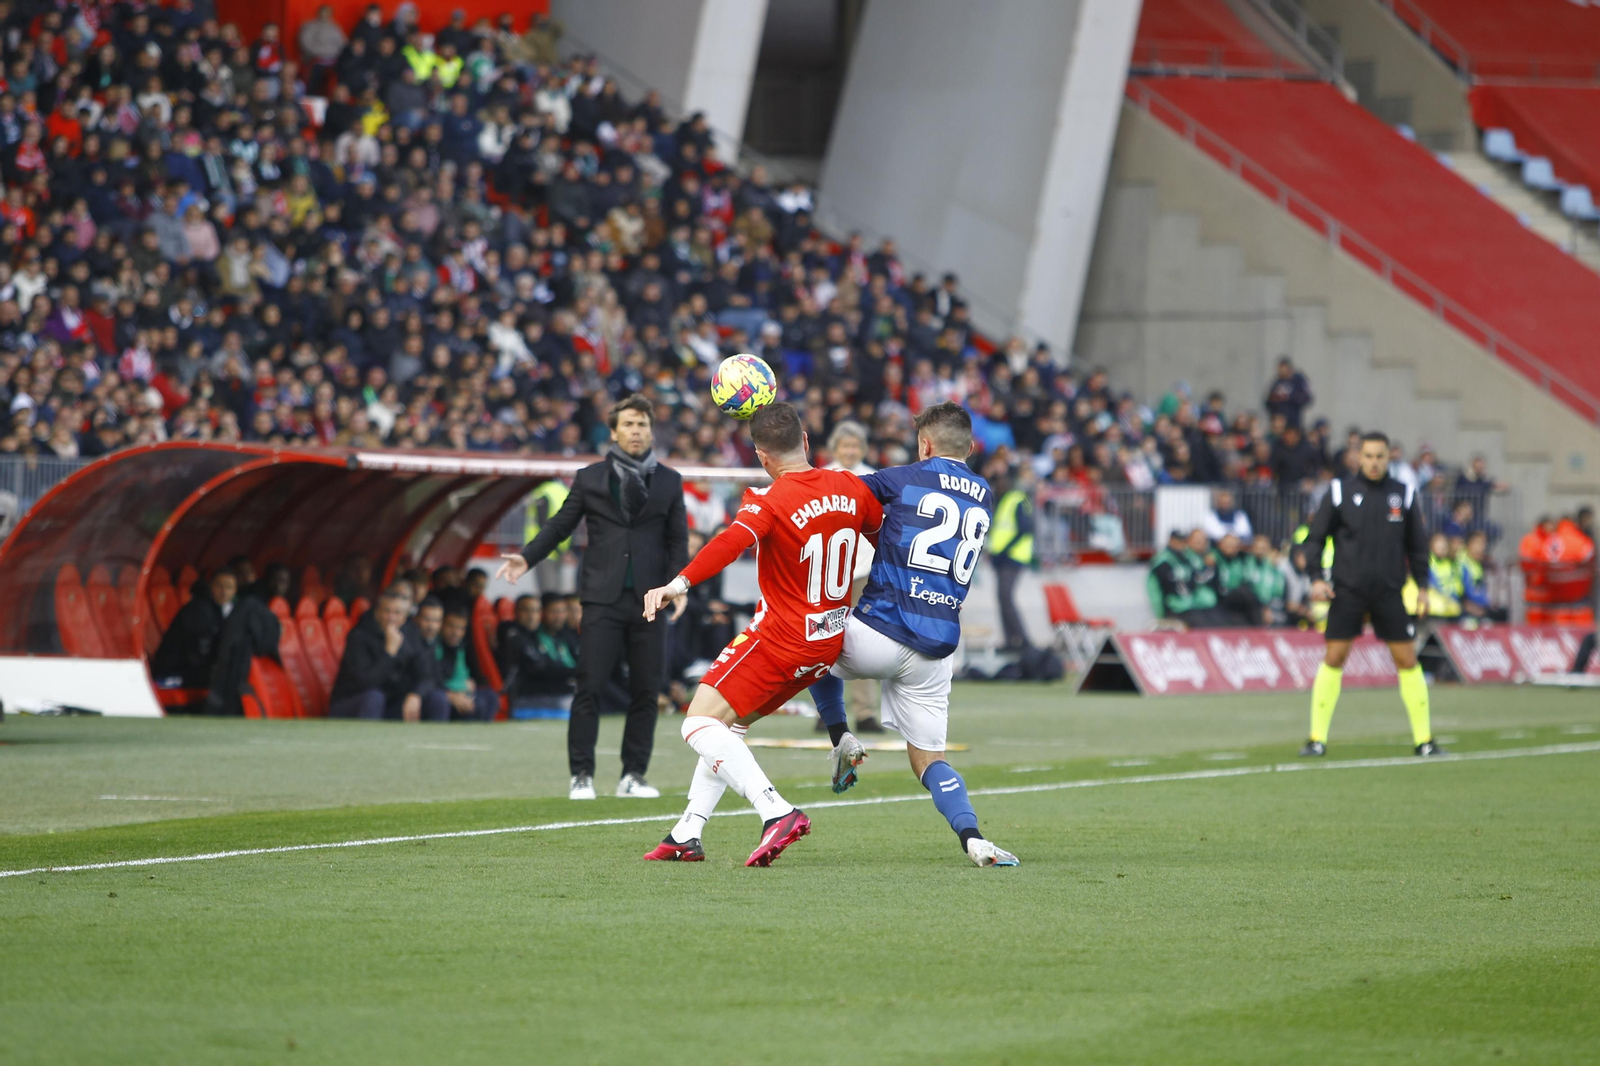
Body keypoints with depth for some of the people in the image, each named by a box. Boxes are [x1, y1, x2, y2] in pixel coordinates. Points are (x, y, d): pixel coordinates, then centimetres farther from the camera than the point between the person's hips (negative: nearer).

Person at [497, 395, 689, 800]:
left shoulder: (669, 482, 11)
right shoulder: (591, 478, 8)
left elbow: (678, 539, 10)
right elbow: (561, 525, 10)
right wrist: (527, 557, -4)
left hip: (649, 600, 2)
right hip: (603, 599, -2)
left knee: (646, 690, 2)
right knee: (590, 687, -7)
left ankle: (633, 774, 10)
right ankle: (581, 774, -2)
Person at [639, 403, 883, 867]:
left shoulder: (769, 501, -18)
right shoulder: (850, 488, 1)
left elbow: (734, 541, -37)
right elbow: (883, 533, 20)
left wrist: (680, 583, -48)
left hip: (780, 637, -8)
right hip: (830, 641, 8)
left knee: (701, 725, -6)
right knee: (728, 723, 21)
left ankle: (776, 811, -25)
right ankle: (687, 835, 20)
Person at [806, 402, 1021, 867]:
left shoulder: (905, 479, -2)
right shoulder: (983, 498, 14)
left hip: (879, 632, -4)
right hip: (936, 654, 4)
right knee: (929, 760, 11)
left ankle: (841, 740, 16)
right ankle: (972, 836, -15)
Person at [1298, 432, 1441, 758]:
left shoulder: (1404, 494, 5)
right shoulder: (1340, 490, 0)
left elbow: (1417, 544, 12)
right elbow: (1316, 536, 3)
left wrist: (1422, 586, 7)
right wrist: (1316, 577, -8)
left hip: (1390, 593, 1)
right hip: (1347, 590, -1)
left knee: (1407, 659, -1)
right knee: (1333, 658, -3)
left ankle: (1424, 740, 6)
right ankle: (1318, 739, 3)